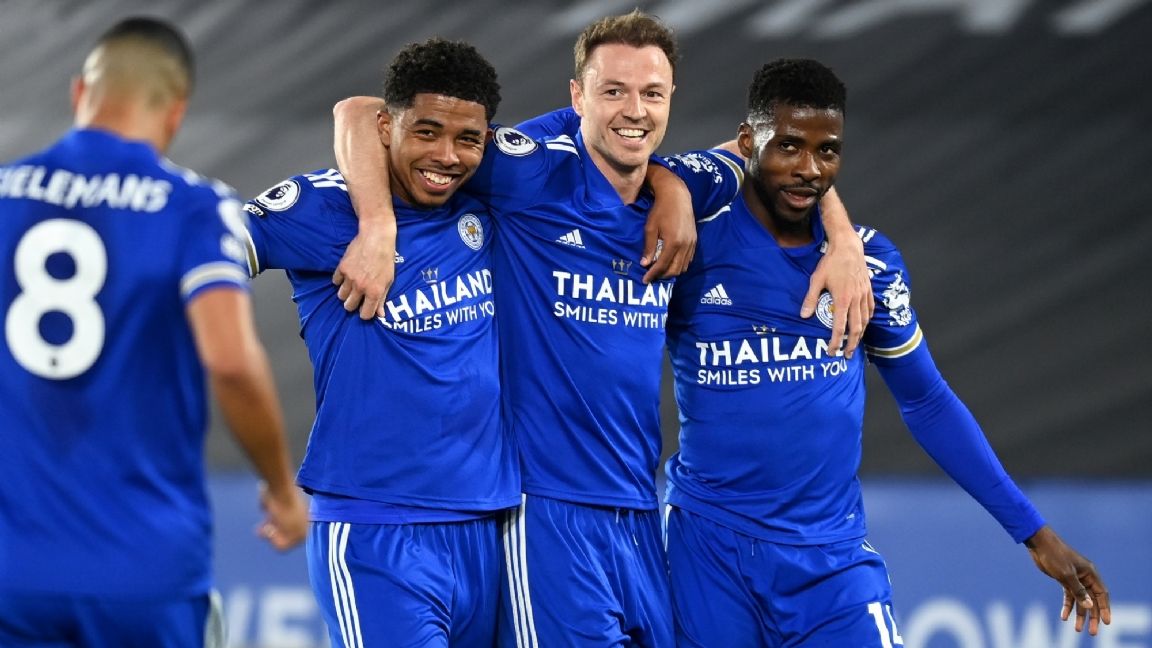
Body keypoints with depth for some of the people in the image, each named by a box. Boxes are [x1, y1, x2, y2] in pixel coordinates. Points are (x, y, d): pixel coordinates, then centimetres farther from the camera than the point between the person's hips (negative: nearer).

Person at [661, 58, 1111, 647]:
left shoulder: (868, 261, 3)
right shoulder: (691, 237, -6)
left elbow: (927, 402, 11)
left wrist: (1032, 531, 8)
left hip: (833, 553, 2)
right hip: (711, 548, -2)